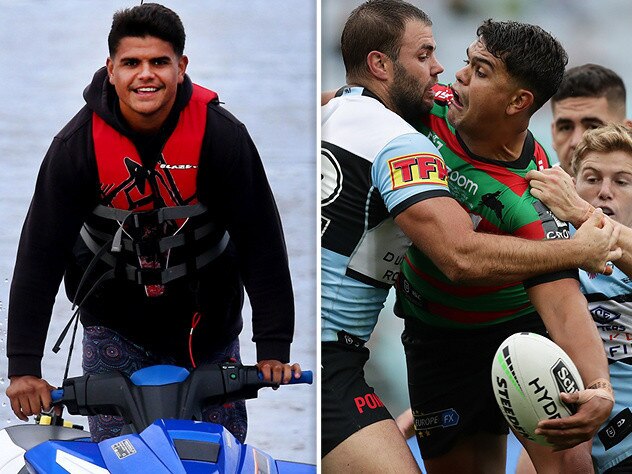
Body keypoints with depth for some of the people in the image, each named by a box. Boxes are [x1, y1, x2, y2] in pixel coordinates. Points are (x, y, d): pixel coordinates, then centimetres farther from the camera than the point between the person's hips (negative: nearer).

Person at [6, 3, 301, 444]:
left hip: (208, 319, 0)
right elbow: (41, 250, -17)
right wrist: (24, 367, -22)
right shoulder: (78, 143, -17)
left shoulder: (221, 134, -18)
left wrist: (274, 350, -18)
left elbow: (261, 241, -14)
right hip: (114, 320, 0)